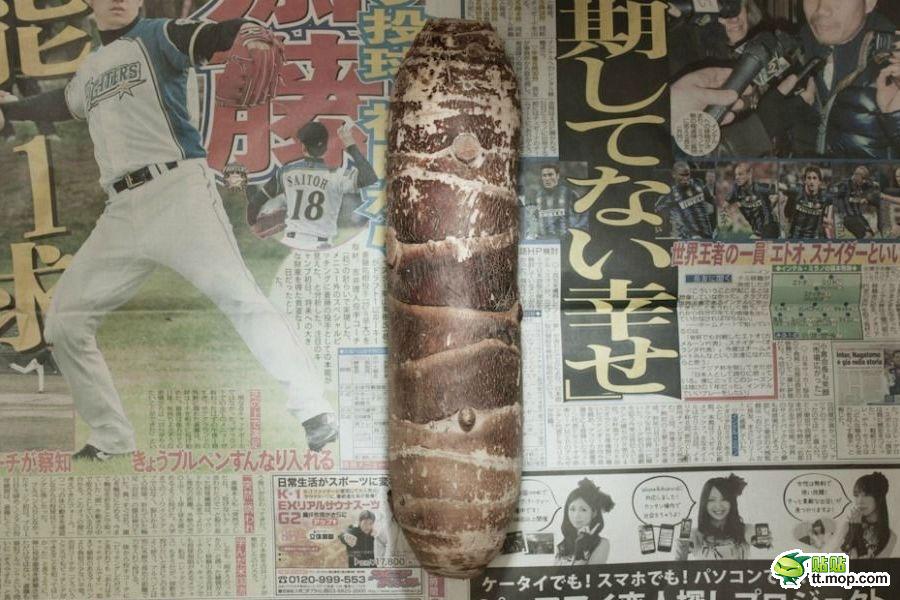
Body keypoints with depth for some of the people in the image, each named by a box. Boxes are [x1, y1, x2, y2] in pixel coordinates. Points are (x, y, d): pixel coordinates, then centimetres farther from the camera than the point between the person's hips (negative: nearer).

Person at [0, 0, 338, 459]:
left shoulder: (157, 37, 5)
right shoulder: (89, 69, 23)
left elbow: (205, 38, -16)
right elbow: (62, 103, 44)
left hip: (178, 191, -7)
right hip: (121, 212, 7)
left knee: (239, 298, -19)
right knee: (64, 323, 7)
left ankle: (314, 411, -15)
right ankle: (112, 439, 17)